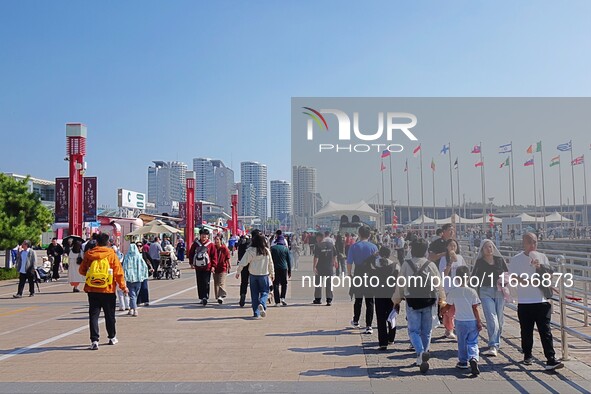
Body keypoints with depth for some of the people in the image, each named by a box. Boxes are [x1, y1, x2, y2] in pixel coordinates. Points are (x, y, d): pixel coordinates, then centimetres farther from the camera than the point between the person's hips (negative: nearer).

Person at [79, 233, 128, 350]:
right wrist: (123, 286, 4)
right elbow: (118, 272, -6)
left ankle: (94, 340, -5)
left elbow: (82, 270, 7)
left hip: (92, 289, 1)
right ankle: (112, 338, 27)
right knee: (109, 314, 14)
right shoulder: (112, 254, -6)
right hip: (108, 289, -1)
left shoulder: (89, 254, -1)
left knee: (93, 315, 3)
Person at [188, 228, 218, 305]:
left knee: (206, 283, -9)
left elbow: (214, 256, -2)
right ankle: (201, 298, 18)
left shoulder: (211, 245, -2)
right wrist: (191, 263, 4)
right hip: (198, 267, 3)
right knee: (200, 284, 9)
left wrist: (213, 266, -8)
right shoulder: (195, 244, 6)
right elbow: (191, 253, 12)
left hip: (207, 267, -3)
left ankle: (205, 297, -9)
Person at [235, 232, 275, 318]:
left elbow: (243, 263, -9)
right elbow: (270, 263, 6)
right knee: (264, 292, 12)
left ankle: (256, 313, 8)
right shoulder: (267, 251, -4)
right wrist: (272, 274, 19)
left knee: (254, 294, 9)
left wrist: (238, 272, 3)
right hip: (264, 275, 0)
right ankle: (262, 304, -17)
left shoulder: (250, 251, -11)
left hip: (253, 275, 0)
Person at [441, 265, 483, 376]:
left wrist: (440, 310, 27)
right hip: (472, 321, 0)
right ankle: (473, 358, -14)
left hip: (460, 321, 0)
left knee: (462, 342, 15)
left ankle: (463, 362, 23)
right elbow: (475, 309, -7)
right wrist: (479, 322, 0)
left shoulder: (453, 291, -5)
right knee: (472, 342, 8)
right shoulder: (472, 291, -8)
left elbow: (448, 306, 7)